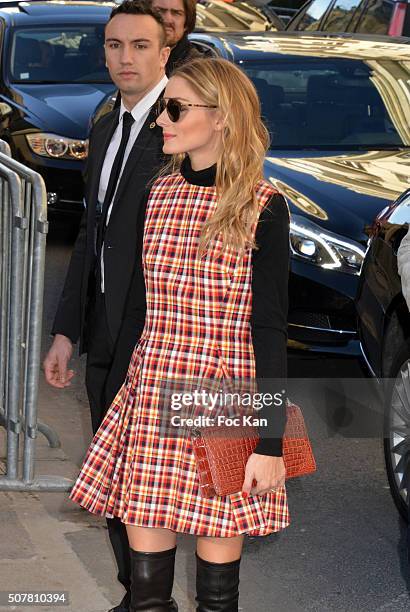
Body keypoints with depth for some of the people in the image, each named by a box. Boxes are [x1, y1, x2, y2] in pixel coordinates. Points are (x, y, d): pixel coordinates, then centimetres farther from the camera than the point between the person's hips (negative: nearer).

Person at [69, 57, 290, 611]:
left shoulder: (263, 208, -7)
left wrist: (270, 441, -11)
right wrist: (114, 394, 15)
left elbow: (269, 328, -8)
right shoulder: (159, 195, 8)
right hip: (150, 399, 4)